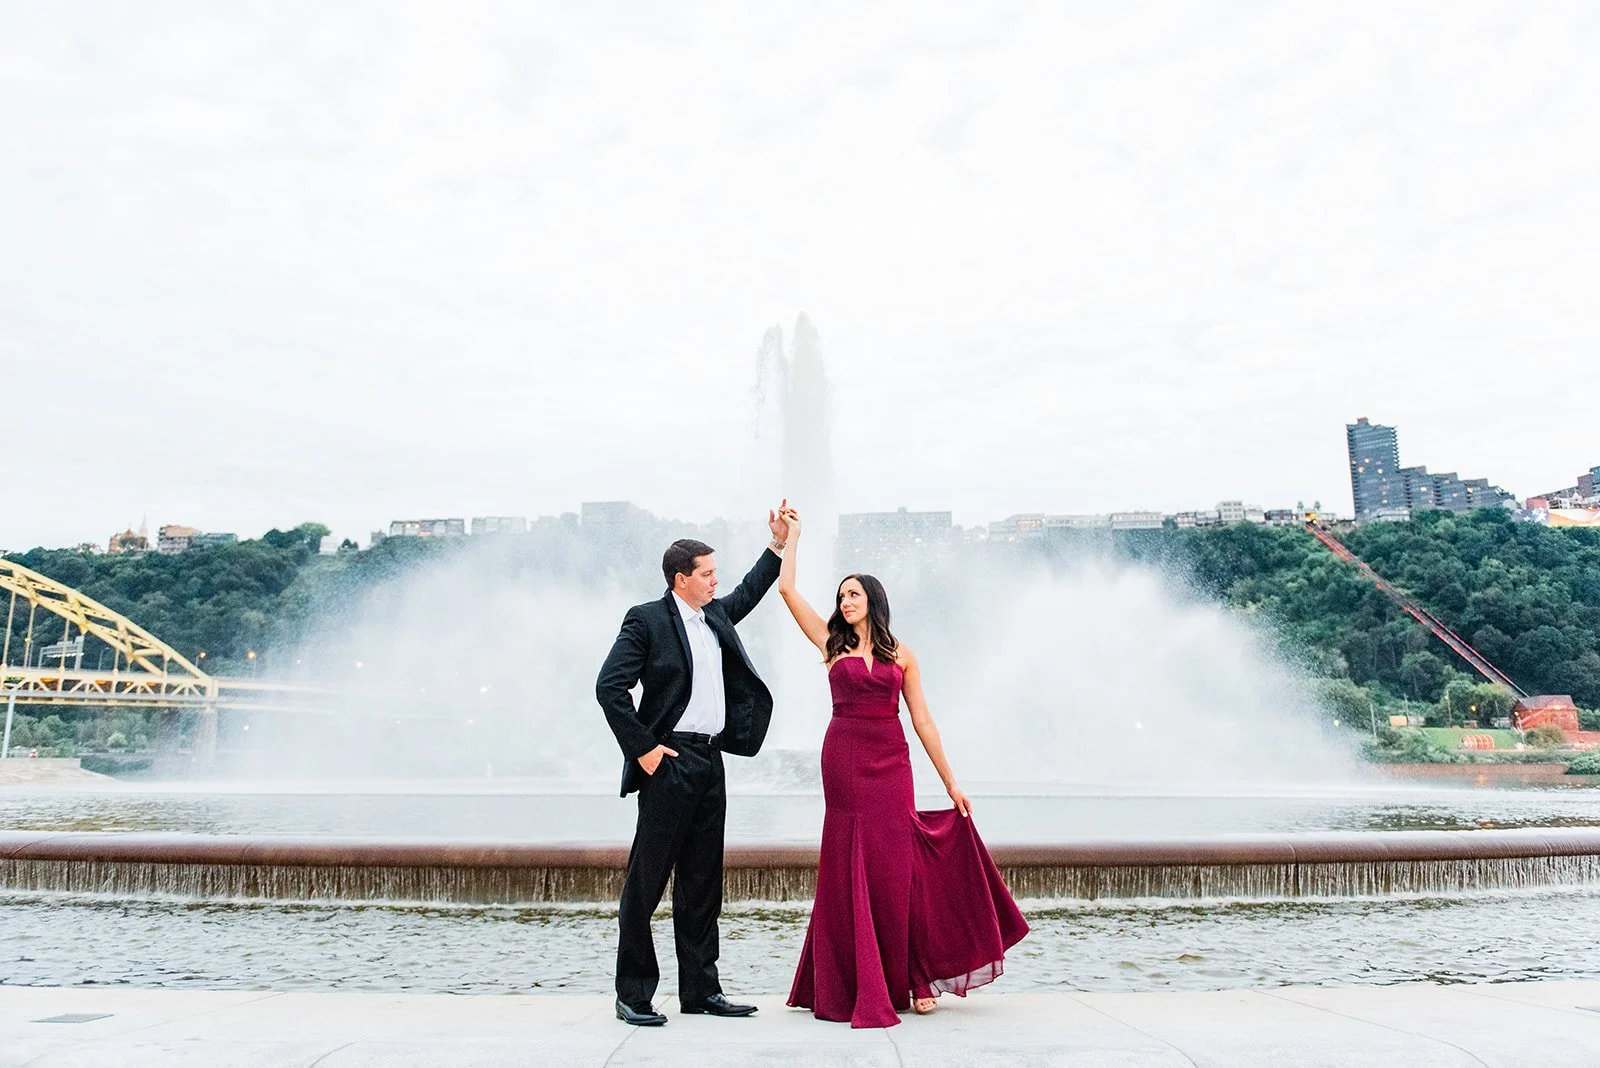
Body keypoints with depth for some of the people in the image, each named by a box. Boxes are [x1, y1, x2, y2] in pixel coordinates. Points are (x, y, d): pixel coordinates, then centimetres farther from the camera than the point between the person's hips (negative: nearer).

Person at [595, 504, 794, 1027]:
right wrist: (642, 748, -14)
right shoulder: (646, 619, -7)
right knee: (646, 881, 0)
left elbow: (747, 594, 35)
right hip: (669, 762, -7)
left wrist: (778, 544, 29)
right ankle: (633, 994, 10)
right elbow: (609, 686, -13)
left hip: (709, 761, 8)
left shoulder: (715, 616, 15)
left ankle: (700, 989, 22)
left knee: (702, 884, 12)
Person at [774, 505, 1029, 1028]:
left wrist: (951, 783, 6)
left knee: (896, 869, 2)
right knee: (850, 872, 3)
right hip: (845, 763, 0)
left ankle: (911, 979, 17)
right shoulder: (833, 644, 8)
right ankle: (858, 986, 12)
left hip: (890, 766, 0)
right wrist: (792, 534, 10)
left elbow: (922, 721, 8)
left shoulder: (900, 654, 9)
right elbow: (787, 589, 2)